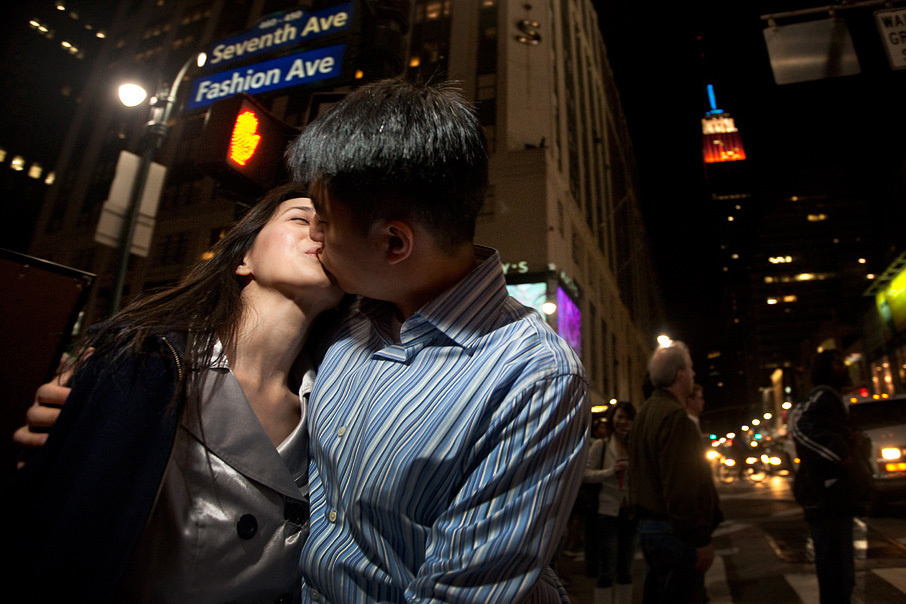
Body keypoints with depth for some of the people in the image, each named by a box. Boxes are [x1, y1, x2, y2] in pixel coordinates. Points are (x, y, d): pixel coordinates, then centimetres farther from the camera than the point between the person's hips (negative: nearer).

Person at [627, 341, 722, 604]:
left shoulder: (645, 412, 14)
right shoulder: (674, 416, -18)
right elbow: (682, 487, -22)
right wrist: (701, 539, -17)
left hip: (648, 526, 10)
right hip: (673, 533, -10)